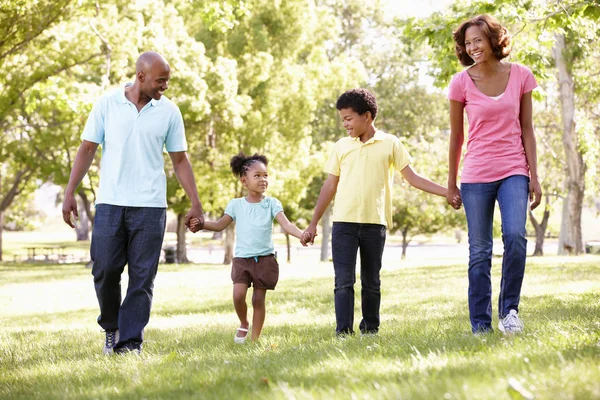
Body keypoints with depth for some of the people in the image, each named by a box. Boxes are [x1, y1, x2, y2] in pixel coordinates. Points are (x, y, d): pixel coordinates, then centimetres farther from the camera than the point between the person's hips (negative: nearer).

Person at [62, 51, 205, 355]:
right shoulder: (107, 105, 1)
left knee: (142, 278, -1)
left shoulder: (169, 111, 4)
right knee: (105, 270, 0)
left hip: (149, 205, 1)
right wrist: (70, 193, -2)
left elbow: (180, 160, 8)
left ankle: (130, 342, 4)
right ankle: (111, 329, 23)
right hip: (109, 203, 0)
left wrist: (195, 204, 4)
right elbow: (87, 149, 4)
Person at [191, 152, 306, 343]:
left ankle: (255, 339, 11)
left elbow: (286, 224, -11)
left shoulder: (272, 203, 0)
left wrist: (302, 234, -30)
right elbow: (220, 225, 10)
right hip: (242, 258, 1)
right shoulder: (236, 204, 4)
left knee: (259, 299, 1)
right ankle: (243, 324, 14)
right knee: (238, 294, -15)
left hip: (265, 259, -1)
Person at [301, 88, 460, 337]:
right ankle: (343, 331, -8)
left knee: (371, 281, 7)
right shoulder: (342, 146, 10)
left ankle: (370, 329, 18)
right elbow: (330, 186, 13)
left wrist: (447, 193, -4)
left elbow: (413, 178, 5)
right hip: (344, 223, 1)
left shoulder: (390, 144, 4)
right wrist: (313, 224, 11)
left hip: (375, 223, -1)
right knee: (343, 280, -7)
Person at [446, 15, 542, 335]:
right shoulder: (461, 83, -2)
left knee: (515, 237, -20)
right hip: (476, 176, 0)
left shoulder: (520, 76, 1)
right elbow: (455, 135, 5)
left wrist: (534, 176, 2)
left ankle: (509, 309, -2)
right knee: (479, 251, 1)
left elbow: (526, 129, 5)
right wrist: (451, 183, 7)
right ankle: (480, 324, 9)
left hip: (513, 171, 0)